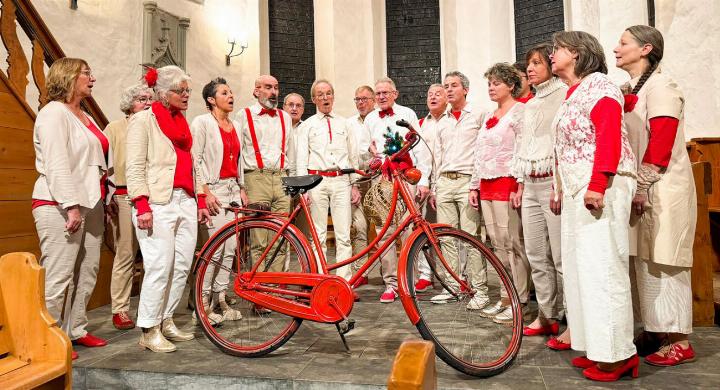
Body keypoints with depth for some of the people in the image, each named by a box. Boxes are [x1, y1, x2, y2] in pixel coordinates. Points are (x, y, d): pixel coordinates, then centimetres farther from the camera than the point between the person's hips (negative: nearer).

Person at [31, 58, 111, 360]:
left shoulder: (85, 117, 20)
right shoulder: (54, 112, -6)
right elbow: (57, 164, -15)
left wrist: (100, 201, 16)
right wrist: (71, 205, -21)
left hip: (90, 204, 9)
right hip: (60, 206, -8)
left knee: (87, 272, 9)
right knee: (57, 276, -7)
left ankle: (76, 330, 20)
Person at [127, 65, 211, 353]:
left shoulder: (182, 123, 21)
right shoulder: (143, 119, 1)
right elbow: (135, 166, -7)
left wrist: (200, 200, 16)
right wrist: (142, 205, -16)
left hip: (186, 202, 7)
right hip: (158, 203, -7)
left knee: (183, 265, 5)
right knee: (160, 267, -9)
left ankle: (166, 321, 19)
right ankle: (149, 331, 3)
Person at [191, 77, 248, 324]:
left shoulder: (235, 125, 16)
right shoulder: (202, 122, -4)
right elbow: (195, 159, -9)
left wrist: (242, 189, 14)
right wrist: (206, 192, -15)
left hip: (234, 189, 7)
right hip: (214, 189, -7)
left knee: (230, 249, 5)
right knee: (216, 248, -10)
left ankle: (220, 300, 16)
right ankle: (203, 305, 3)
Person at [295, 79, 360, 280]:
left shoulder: (344, 124, 17)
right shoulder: (307, 125, 11)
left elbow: (353, 156, 17)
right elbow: (301, 159, 5)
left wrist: (354, 185, 10)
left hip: (341, 181, 1)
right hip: (317, 181, -1)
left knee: (344, 236, -3)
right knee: (319, 236, 1)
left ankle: (345, 283, 1)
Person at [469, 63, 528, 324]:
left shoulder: (520, 111, -3)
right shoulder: (488, 116, 20)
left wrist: (520, 186, -18)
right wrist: (474, 186, 16)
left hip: (508, 183, -8)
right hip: (487, 186, 8)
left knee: (512, 244, -6)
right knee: (498, 245, 10)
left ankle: (519, 302, 3)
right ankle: (505, 297, 19)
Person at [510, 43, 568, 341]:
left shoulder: (564, 95, -4)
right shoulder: (530, 104, 21)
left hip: (554, 183, -8)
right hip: (530, 185, 8)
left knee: (562, 257, -7)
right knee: (536, 256, 9)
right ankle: (546, 316, 19)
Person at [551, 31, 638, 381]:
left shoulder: (598, 84, -5)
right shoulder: (572, 93, 21)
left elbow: (609, 136, -17)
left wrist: (597, 185, -25)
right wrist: (562, 190, 19)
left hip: (599, 190, -9)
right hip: (576, 192, 9)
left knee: (601, 267, -8)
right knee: (580, 268, 9)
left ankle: (617, 355, 1)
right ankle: (595, 348, 18)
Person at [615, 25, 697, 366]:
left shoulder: (660, 85, -8)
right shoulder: (628, 91, 16)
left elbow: (662, 142, -16)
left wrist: (642, 186, -16)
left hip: (663, 189, -8)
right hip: (639, 190, 8)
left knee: (664, 263, -3)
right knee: (645, 261, 10)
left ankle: (679, 341, 7)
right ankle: (655, 331, 21)